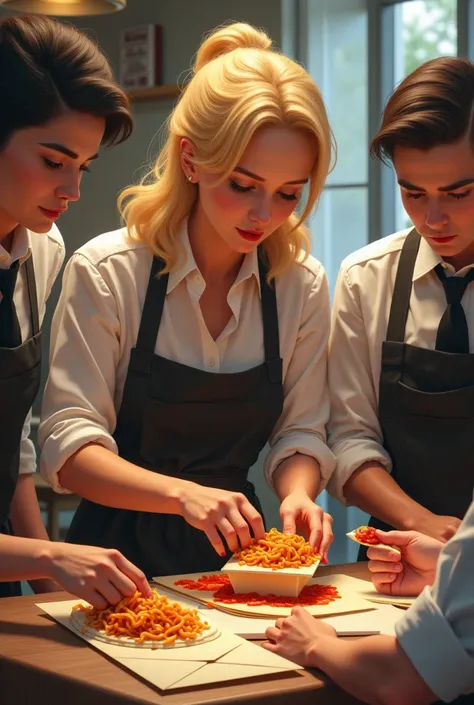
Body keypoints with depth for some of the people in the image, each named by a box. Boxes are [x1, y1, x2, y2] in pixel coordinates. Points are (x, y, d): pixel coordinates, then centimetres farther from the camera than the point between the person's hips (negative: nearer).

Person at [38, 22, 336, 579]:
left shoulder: (303, 284, 0)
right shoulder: (106, 271, -10)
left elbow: (300, 433, 6)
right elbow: (69, 448, -13)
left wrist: (296, 494, -16)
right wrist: (183, 494, -29)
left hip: (232, 554, 3)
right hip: (121, 556, -2)